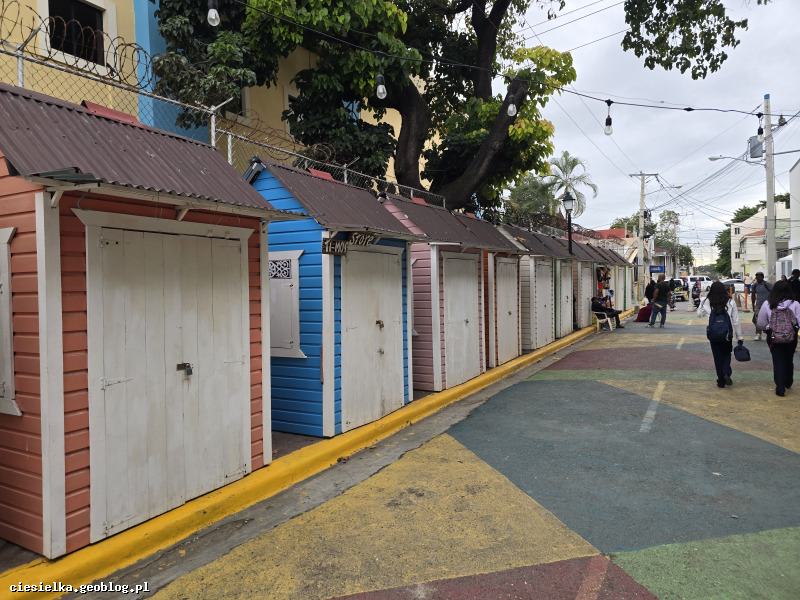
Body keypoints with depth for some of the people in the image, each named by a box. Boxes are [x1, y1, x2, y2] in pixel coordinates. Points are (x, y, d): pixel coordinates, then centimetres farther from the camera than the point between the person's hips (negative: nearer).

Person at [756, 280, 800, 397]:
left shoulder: (767, 304, -8)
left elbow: (761, 323, 1)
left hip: (773, 337, -1)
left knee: (778, 361, 6)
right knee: (789, 360, 21)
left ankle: (780, 387, -1)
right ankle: (788, 382, 39)